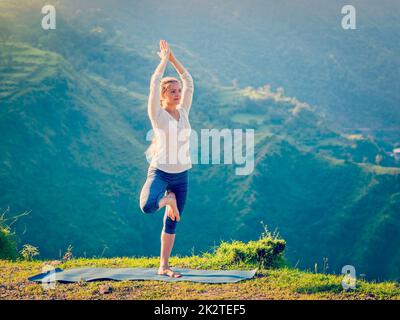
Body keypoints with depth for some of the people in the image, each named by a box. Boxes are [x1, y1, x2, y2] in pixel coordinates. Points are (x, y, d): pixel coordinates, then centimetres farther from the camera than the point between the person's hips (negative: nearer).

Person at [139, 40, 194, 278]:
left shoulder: (183, 112, 6)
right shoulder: (158, 115, -8)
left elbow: (189, 82, 5)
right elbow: (154, 84, -16)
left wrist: (174, 59, 2)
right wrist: (165, 59, -7)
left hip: (182, 175, 5)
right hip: (160, 172, -5)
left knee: (172, 223, 11)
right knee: (147, 206, -32)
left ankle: (164, 266, 21)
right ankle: (167, 200, 3)